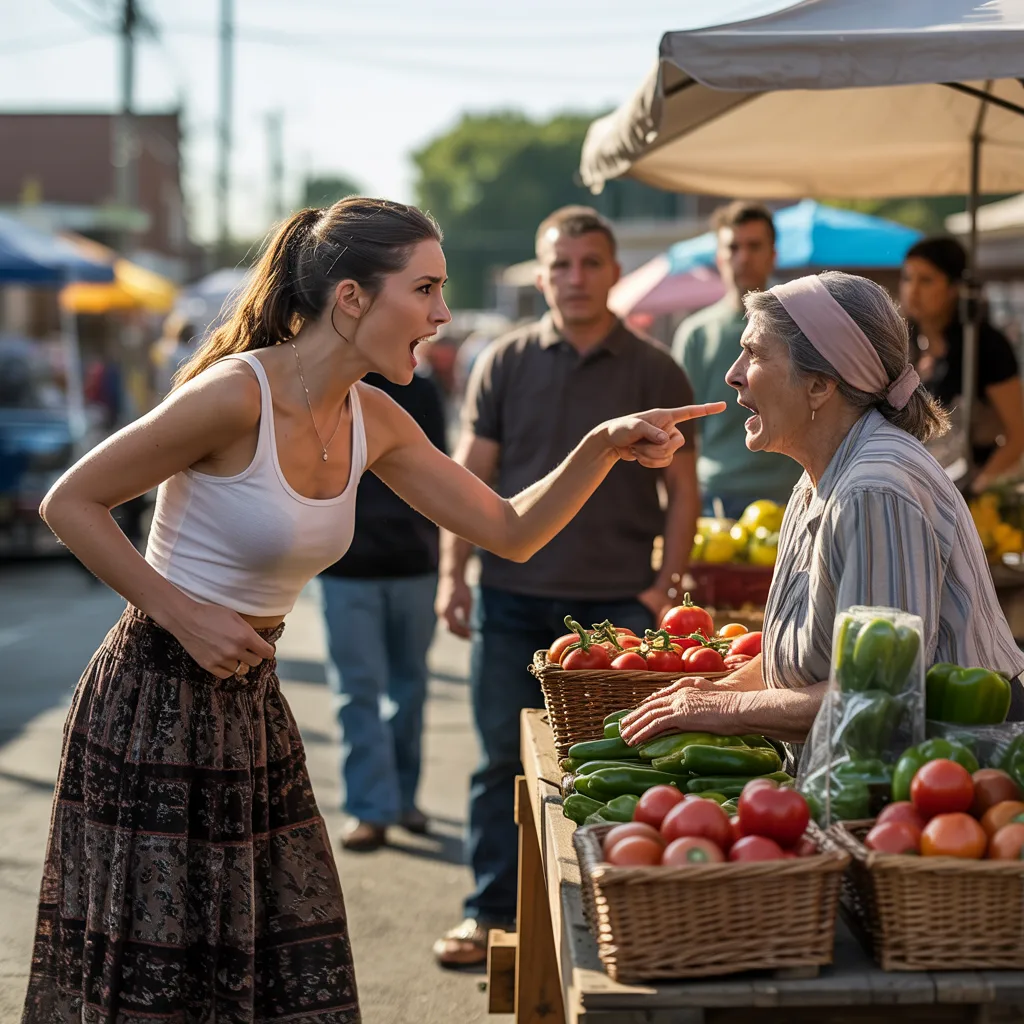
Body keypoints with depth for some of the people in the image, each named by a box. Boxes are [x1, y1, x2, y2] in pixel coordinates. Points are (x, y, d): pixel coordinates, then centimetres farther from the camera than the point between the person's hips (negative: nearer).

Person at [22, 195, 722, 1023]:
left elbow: (511, 531, 10)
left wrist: (605, 447, -4)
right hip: (157, 700, -8)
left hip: (251, 703, 8)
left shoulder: (372, 421, 5)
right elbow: (70, 502, -13)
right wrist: (184, 616, -17)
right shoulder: (237, 396, -19)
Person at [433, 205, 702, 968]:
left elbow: (682, 489, 5)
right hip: (514, 597, 1)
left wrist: (666, 584, -5)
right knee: (503, 761, 4)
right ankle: (492, 913, 12)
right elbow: (470, 476, 7)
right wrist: (453, 572, -1)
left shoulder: (654, 372, 4)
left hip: (616, 602, -1)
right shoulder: (505, 364, 6)